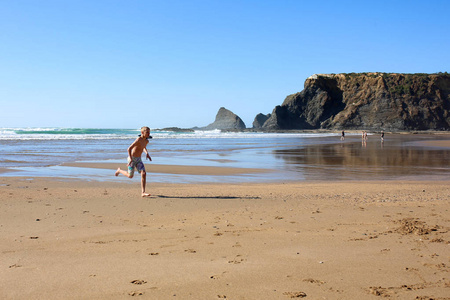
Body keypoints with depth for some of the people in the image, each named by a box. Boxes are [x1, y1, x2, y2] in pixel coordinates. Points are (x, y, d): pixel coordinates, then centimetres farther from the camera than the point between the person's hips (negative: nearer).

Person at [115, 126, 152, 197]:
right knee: (130, 176, 7)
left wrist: (147, 153, 7)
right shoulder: (138, 140, -24)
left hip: (138, 159, 6)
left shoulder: (146, 141, 1)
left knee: (143, 173, -12)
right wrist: (131, 159, -30)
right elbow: (129, 149, -25)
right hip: (132, 158, -6)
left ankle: (143, 192, -12)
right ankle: (119, 171, 39)